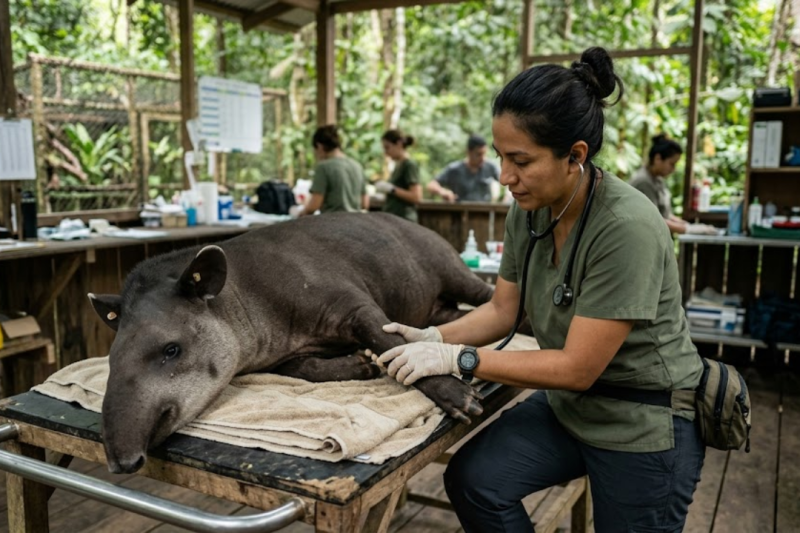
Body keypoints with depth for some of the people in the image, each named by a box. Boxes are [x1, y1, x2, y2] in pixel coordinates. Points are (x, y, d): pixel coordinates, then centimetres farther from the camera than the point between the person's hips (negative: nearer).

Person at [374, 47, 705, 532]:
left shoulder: (627, 228, -29)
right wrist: (434, 338, -13)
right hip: (569, 405, 6)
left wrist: (459, 359, -26)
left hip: (646, 426, -5)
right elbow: (502, 310, 3)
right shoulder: (528, 211, -8)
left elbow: (577, 367, -26)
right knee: (472, 481, -7)